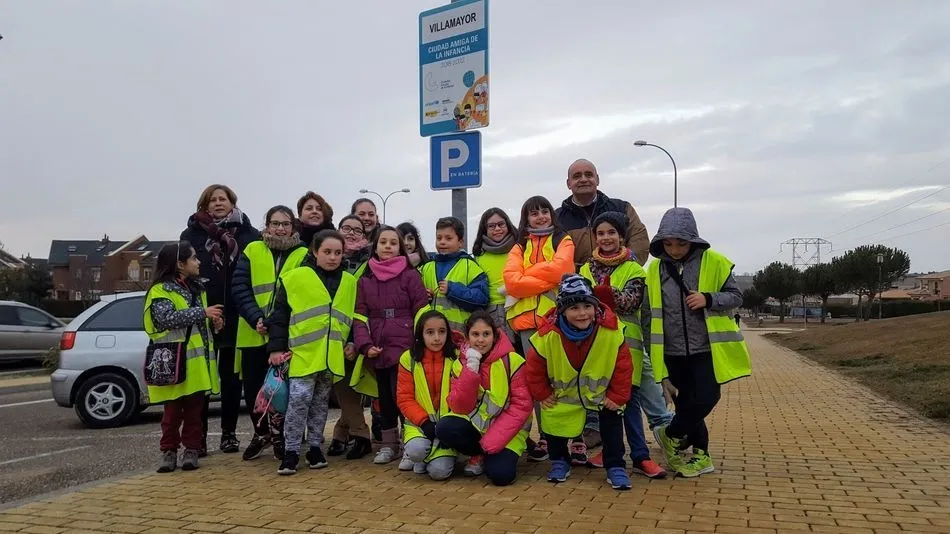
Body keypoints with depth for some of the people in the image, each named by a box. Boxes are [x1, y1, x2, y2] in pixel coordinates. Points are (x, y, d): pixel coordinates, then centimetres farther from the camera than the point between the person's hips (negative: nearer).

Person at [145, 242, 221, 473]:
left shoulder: (197, 288, 17)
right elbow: (167, 318, -24)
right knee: (173, 410, 2)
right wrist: (203, 312, -23)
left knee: (195, 408, 8)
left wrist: (212, 321, 9)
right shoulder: (160, 291, -7)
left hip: (198, 360, 6)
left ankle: (191, 450, 16)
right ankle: (169, 451, 13)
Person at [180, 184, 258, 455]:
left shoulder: (249, 234, 4)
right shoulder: (191, 235, 4)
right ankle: (199, 435, 12)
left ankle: (229, 433, 21)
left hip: (237, 316, 1)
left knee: (231, 375, 11)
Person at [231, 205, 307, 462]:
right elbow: (239, 288, -1)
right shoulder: (252, 251, 6)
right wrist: (256, 319, -15)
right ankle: (261, 433, 31)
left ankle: (279, 433, 26)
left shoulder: (303, 255, 3)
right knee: (252, 386, 10)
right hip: (253, 333, 2)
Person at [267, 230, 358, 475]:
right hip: (303, 353, -4)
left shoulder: (350, 282, 9)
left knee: (321, 402, 13)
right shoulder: (295, 278, -3)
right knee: (299, 399, -7)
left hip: (333, 355, 4)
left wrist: (352, 342, 8)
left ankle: (314, 447, 25)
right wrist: (276, 347, -5)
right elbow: (279, 315, -1)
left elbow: (354, 316, 18)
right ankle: (291, 452, 4)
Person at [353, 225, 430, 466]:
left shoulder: (410, 275, 0)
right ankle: (389, 444, 25)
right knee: (385, 397, 12)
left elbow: (421, 311, -2)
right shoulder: (365, 280, 10)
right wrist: (365, 345, -5)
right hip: (378, 350, 4)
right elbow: (360, 315, 8)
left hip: (405, 348, -4)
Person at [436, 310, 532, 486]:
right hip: (475, 423, 3)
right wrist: (471, 368, -23)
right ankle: (479, 456, 3)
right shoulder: (460, 364, -3)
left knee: (500, 474, -27)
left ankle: (491, 455, 9)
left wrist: (493, 440, -23)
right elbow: (460, 407, -12)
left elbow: (521, 406, -15)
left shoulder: (512, 361, -13)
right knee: (444, 429, -26)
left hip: (506, 428, -3)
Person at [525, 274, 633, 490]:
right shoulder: (548, 335, -30)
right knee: (554, 421, 6)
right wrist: (542, 394, -7)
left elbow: (623, 367, -16)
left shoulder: (612, 332, -29)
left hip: (601, 391, 0)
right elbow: (535, 368, -14)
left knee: (612, 419, -3)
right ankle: (559, 461, 31)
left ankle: (616, 467, 12)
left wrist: (617, 396, -14)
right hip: (561, 395, 0)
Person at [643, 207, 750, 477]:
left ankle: (670, 435, 17)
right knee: (685, 404, 9)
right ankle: (700, 455, 28)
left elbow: (736, 296, 2)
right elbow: (649, 313, 8)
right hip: (673, 352, 2)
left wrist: (708, 299, -18)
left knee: (705, 400, -10)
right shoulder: (655, 269, 1)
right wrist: (652, 352, 6)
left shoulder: (713, 262, -6)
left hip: (707, 349, -2)